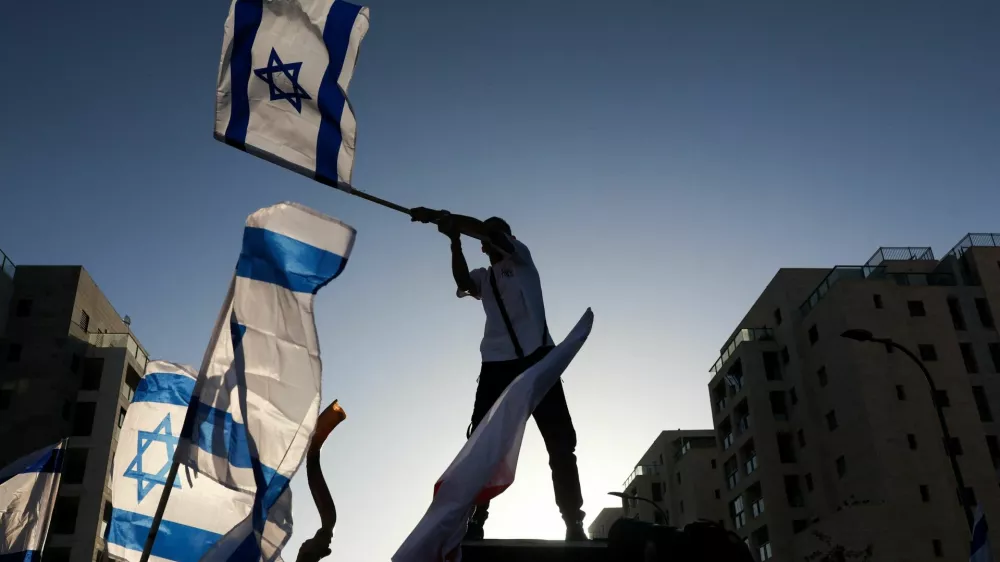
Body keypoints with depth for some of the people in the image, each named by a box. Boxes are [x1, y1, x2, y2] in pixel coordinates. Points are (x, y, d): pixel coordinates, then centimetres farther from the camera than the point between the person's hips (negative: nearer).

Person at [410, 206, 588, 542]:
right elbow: (463, 282, -3)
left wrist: (441, 217, -5)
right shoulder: (484, 277, 22)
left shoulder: (521, 258, 13)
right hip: (497, 365, 4)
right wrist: (454, 241, -12)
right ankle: (474, 522, -5)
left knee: (561, 443, -5)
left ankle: (574, 525, -2)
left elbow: (486, 228, -4)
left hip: (536, 358, -4)